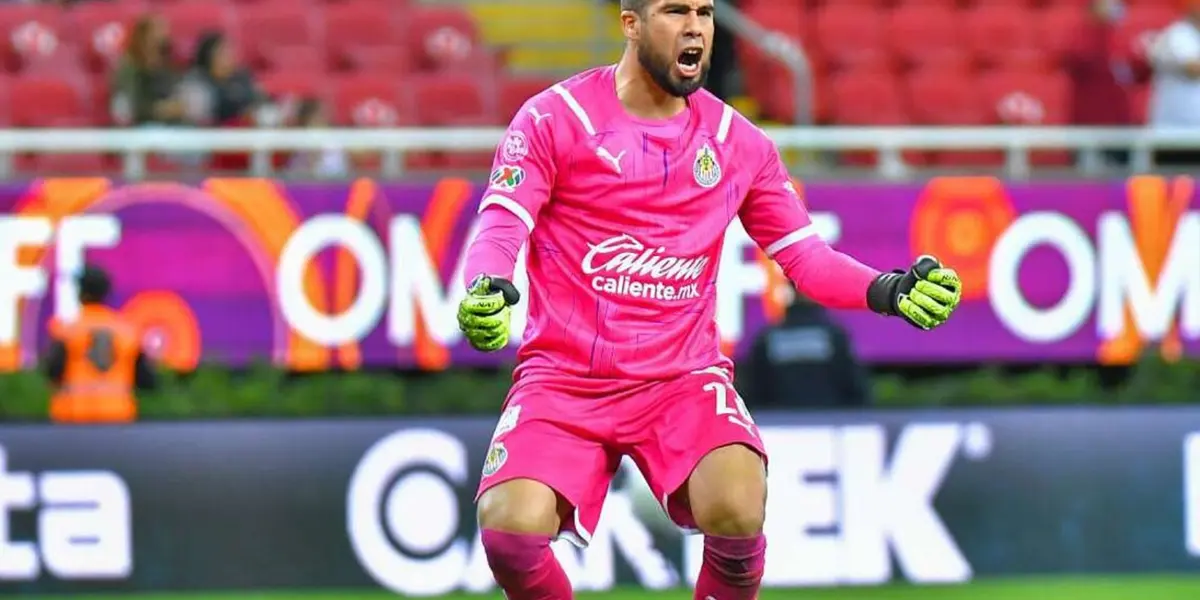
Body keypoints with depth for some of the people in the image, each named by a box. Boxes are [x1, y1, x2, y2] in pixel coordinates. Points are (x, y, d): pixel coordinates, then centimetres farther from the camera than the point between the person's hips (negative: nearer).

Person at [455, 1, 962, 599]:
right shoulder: (553, 118, -4)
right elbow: (501, 227, -11)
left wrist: (889, 290, -9)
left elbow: (804, 256, 9)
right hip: (562, 379, -1)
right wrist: (482, 292, -33)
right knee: (511, 529, -27)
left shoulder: (738, 142, 6)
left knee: (738, 509, -29)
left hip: (683, 379, 2)